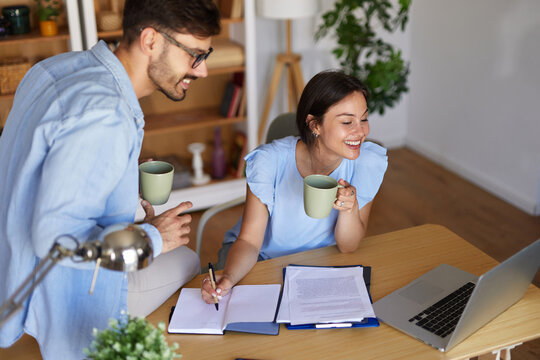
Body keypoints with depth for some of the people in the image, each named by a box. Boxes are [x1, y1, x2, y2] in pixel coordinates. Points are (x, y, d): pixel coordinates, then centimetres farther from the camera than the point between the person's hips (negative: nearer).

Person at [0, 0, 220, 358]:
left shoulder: (60, 67, 0)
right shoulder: (103, 117, -33)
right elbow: (55, 237, -35)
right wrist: (151, 239, -20)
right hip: (63, 299, -9)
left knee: (186, 260, 19)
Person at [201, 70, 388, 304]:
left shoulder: (368, 162, -18)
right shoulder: (270, 162, -25)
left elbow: (348, 246, -11)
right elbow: (249, 241, -22)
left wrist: (350, 208, -33)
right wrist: (228, 277, -43)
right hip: (260, 260, -2)